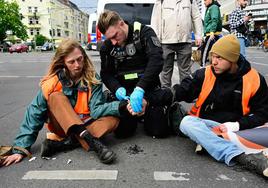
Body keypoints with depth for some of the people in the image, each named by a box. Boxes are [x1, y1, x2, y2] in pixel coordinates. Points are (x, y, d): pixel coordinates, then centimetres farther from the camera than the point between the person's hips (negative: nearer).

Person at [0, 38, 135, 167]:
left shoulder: (92, 79, -11)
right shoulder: (52, 83, -14)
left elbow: (96, 110, -19)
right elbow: (34, 114, -12)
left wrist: (121, 106, -37)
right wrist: (21, 148, -16)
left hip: (85, 124, 1)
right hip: (62, 126, -1)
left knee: (113, 120, -25)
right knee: (56, 97, -27)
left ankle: (62, 143, -30)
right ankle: (92, 142, -41)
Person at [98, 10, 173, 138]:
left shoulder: (144, 32, -9)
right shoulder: (107, 46, 3)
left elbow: (156, 59, -23)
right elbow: (106, 73, 6)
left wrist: (140, 88, -36)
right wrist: (116, 89, -16)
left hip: (148, 89, -2)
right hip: (124, 92, 3)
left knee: (159, 130, -8)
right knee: (122, 132, -9)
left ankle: (145, 112, 23)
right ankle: (135, 114, 23)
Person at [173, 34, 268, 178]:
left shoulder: (254, 79, -1)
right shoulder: (204, 74, -1)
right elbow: (182, 91, -4)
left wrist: (238, 125, -13)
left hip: (237, 129, 0)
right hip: (207, 125, 1)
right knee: (187, 122, -34)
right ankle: (243, 157, -40)